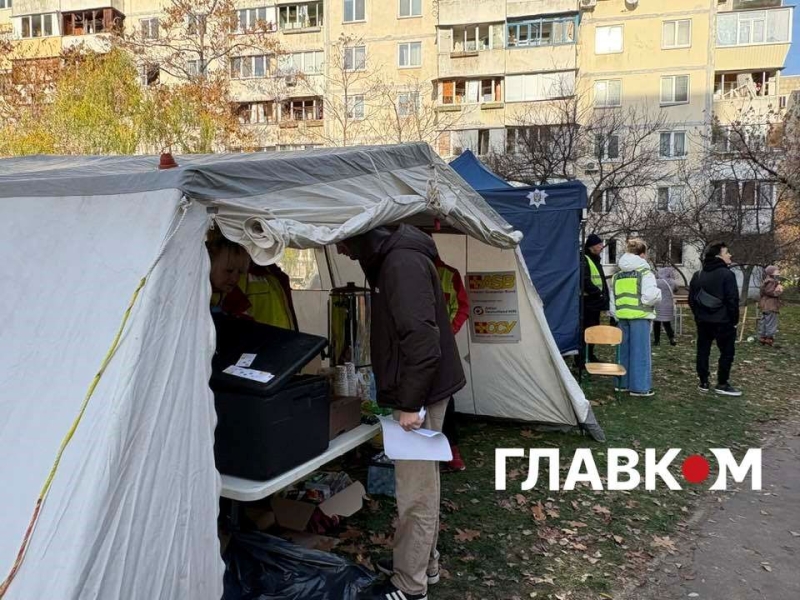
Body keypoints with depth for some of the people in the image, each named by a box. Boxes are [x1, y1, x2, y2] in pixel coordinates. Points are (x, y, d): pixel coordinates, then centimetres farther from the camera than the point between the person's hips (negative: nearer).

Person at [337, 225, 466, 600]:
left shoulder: (403, 263, -22)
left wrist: (410, 403, -22)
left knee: (414, 491, 3)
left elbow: (422, 338, -28)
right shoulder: (393, 259, 11)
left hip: (421, 395, -10)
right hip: (420, 392, 10)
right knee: (421, 485, 20)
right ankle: (423, 563, 35)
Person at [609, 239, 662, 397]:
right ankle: (639, 386, 3)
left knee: (625, 349, 15)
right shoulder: (645, 272, -7)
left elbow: (613, 298, 17)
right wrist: (658, 293, 4)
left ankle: (624, 383, 21)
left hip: (622, 315, 6)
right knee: (640, 351, 0)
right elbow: (650, 296, -16)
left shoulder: (618, 274, 13)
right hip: (640, 316, -6)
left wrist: (615, 314, 23)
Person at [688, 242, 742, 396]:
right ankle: (722, 384, 5)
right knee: (727, 352, 4)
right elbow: (732, 300, -15)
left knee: (703, 351, 10)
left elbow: (692, 299, 12)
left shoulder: (697, 275, 9)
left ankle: (703, 383, 13)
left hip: (703, 321, 6)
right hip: (722, 321, -6)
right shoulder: (726, 274, -12)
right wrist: (734, 320, -6)